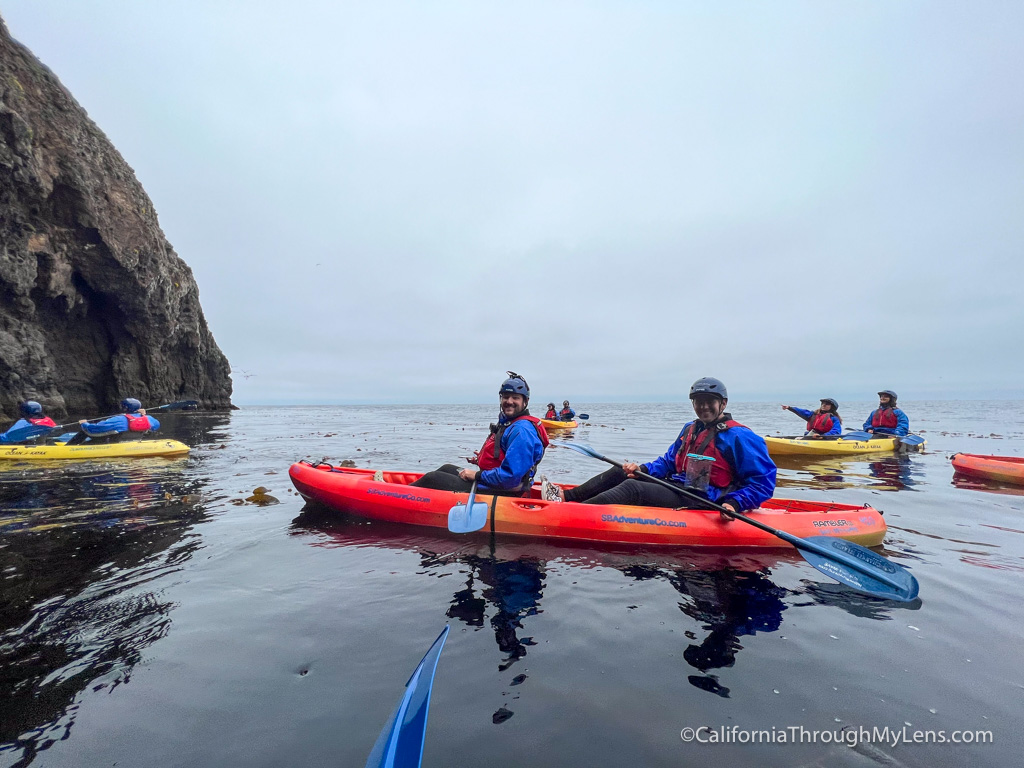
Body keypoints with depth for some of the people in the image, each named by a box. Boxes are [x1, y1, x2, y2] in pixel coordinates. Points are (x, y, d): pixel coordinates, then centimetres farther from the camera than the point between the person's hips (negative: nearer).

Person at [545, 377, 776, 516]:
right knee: (621, 472, -1)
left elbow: (764, 481, -11)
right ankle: (565, 496, -6)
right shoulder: (690, 429, 15)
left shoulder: (739, 437, -8)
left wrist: (734, 504, -24)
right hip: (677, 487, 8)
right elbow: (668, 462, 19)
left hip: (699, 501, -8)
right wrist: (643, 469, 1)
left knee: (632, 489, -26)